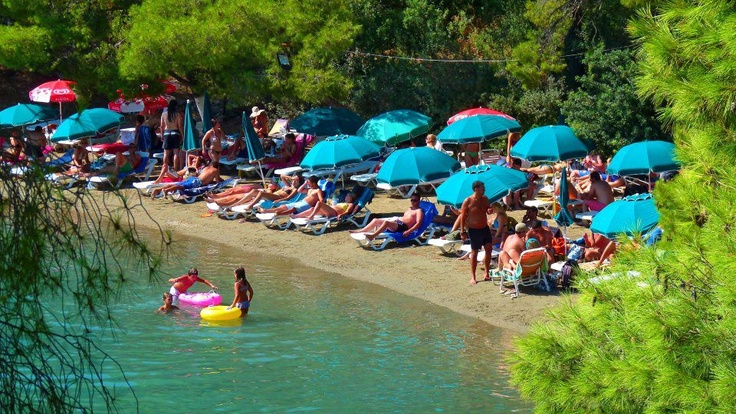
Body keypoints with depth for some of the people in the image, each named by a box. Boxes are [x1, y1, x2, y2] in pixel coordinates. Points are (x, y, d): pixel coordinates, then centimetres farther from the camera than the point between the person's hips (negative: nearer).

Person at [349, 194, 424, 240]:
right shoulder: (410, 209, 27)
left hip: (403, 226, -9)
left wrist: (408, 231, -25)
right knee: (375, 220, 1)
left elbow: (418, 223, -13)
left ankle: (372, 236, -41)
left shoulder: (419, 210, 0)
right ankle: (360, 231, -2)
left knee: (386, 222, -36)